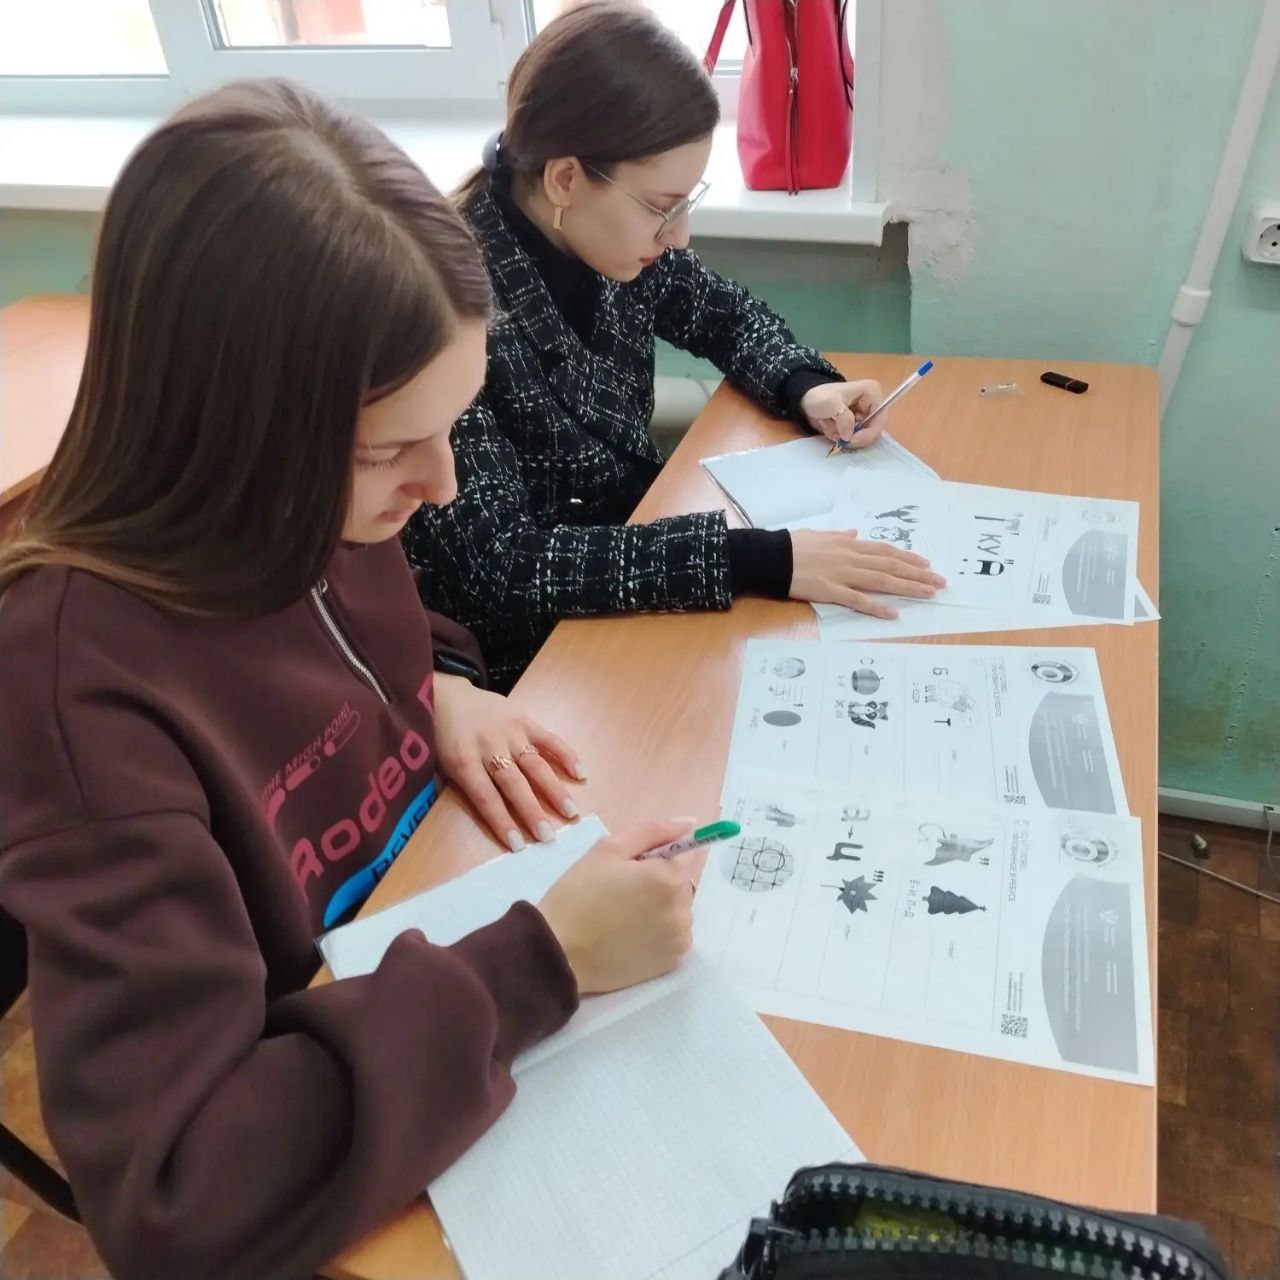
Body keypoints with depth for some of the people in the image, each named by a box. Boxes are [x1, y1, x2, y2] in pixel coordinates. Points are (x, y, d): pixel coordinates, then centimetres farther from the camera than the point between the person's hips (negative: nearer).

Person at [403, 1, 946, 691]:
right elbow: (498, 569, -32)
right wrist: (763, 560, -37)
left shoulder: (610, 241, -7)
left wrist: (806, 387, -9)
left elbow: (725, 314, 12)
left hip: (636, 556, 6)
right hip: (527, 658, -6)